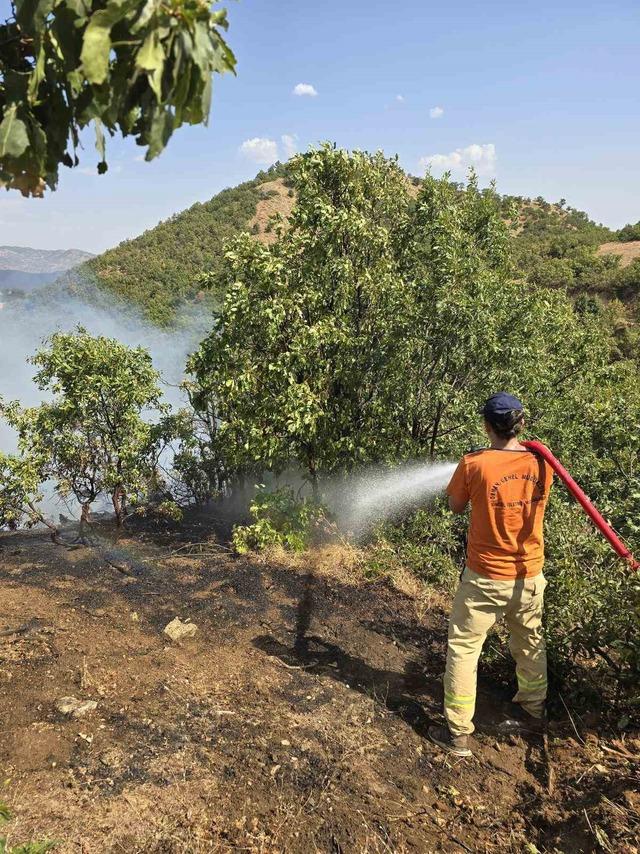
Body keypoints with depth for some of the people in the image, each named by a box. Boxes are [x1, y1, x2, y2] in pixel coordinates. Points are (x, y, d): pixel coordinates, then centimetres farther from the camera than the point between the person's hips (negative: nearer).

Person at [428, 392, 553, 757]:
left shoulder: (474, 465, -20)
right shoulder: (541, 461, -9)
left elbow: (456, 506, -4)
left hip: (485, 578, -4)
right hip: (530, 576, 4)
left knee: (464, 649, 9)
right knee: (531, 643, 26)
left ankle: (458, 733, 16)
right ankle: (534, 708, 46)